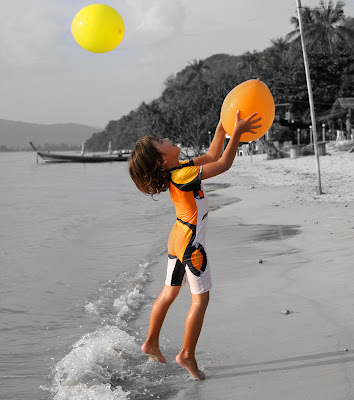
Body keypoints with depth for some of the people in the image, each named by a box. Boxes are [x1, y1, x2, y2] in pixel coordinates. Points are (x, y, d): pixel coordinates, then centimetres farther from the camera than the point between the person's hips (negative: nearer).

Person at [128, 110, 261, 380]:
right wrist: (237, 132, -23)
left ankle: (151, 343, 31)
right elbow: (223, 164, -24)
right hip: (191, 243, -9)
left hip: (178, 239, 9)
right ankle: (187, 355, 11)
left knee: (169, 293, 19)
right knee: (200, 299, 2)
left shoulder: (177, 170, 2)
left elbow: (211, 156, 11)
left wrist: (222, 128, 6)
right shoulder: (182, 176, -25)